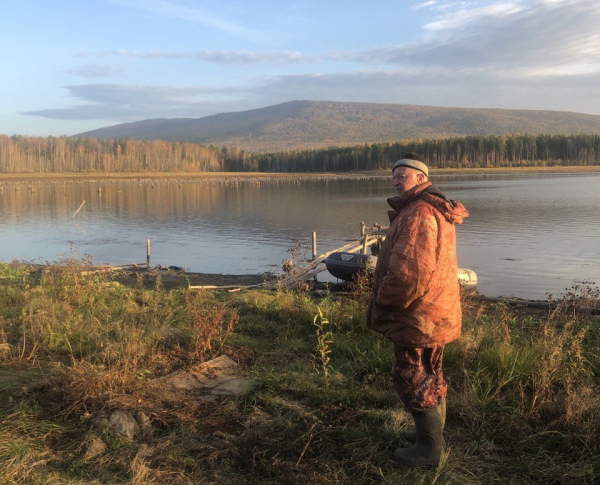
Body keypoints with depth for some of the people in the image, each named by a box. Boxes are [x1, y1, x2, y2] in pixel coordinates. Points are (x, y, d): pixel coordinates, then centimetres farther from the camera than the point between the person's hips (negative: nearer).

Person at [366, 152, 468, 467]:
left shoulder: (418, 213, -22)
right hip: (437, 311, 10)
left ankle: (429, 448, 12)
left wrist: (382, 304, -17)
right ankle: (433, 434, 35)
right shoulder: (437, 210, 13)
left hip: (417, 315, -10)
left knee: (412, 379, 1)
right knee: (430, 375, 21)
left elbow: (408, 271, -29)